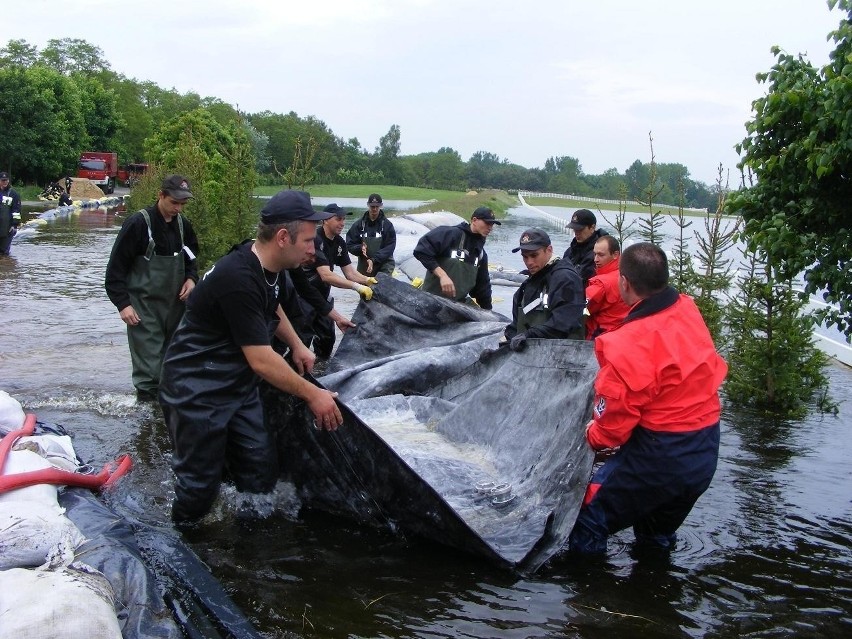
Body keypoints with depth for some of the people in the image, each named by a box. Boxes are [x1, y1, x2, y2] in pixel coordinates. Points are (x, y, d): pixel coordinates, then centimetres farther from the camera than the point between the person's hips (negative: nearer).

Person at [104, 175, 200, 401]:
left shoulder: (183, 224, 5)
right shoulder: (138, 223, -13)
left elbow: (190, 257, 21)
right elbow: (116, 267, -11)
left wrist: (191, 278, 0)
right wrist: (123, 303, -16)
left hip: (174, 303, 6)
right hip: (144, 305, -6)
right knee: (148, 363, -7)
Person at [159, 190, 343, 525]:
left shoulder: (269, 264, 0)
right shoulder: (239, 280, -30)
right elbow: (262, 361, -27)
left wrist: (297, 345, 11)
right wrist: (313, 395, -16)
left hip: (239, 385, 9)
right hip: (197, 393, -9)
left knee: (261, 472, 6)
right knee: (200, 485, 3)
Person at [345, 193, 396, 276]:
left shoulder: (387, 225, 0)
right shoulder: (359, 224, 4)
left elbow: (390, 247, -6)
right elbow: (349, 244, 6)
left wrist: (374, 260, -19)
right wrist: (360, 248, -17)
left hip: (384, 267, -2)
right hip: (364, 267, 2)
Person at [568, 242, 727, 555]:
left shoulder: (628, 345, -26)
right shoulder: (688, 310, -5)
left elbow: (614, 422, -18)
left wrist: (592, 435, 5)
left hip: (658, 459, -8)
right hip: (705, 455, 8)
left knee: (588, 520, 8)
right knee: (656, 539, 29)